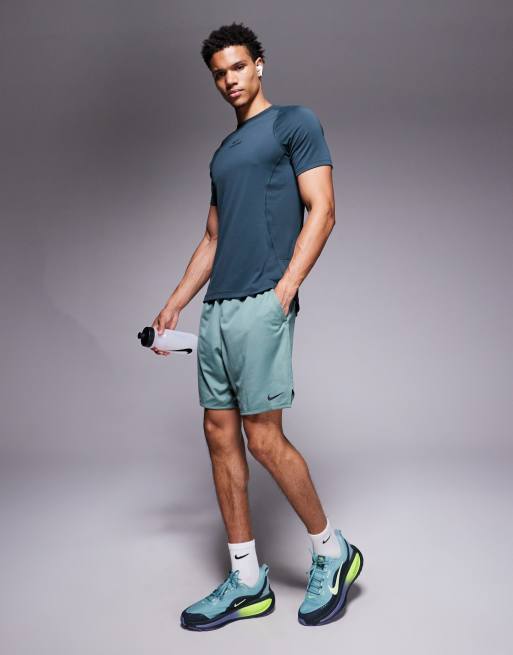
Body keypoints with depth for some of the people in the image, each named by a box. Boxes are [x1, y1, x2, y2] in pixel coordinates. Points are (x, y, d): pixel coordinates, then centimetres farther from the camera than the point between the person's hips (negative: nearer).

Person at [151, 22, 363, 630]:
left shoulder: (295, 122, 4)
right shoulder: (222, 152, 25)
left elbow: (322, 212, -6)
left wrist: (284, 290, -16)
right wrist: (174, 304, 19)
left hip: (260, 305, -8)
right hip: (216, 308, 8)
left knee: (264, 438, -8)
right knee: (220, 435, 5)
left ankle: (331, 551, 15)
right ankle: (247, 583, 15)